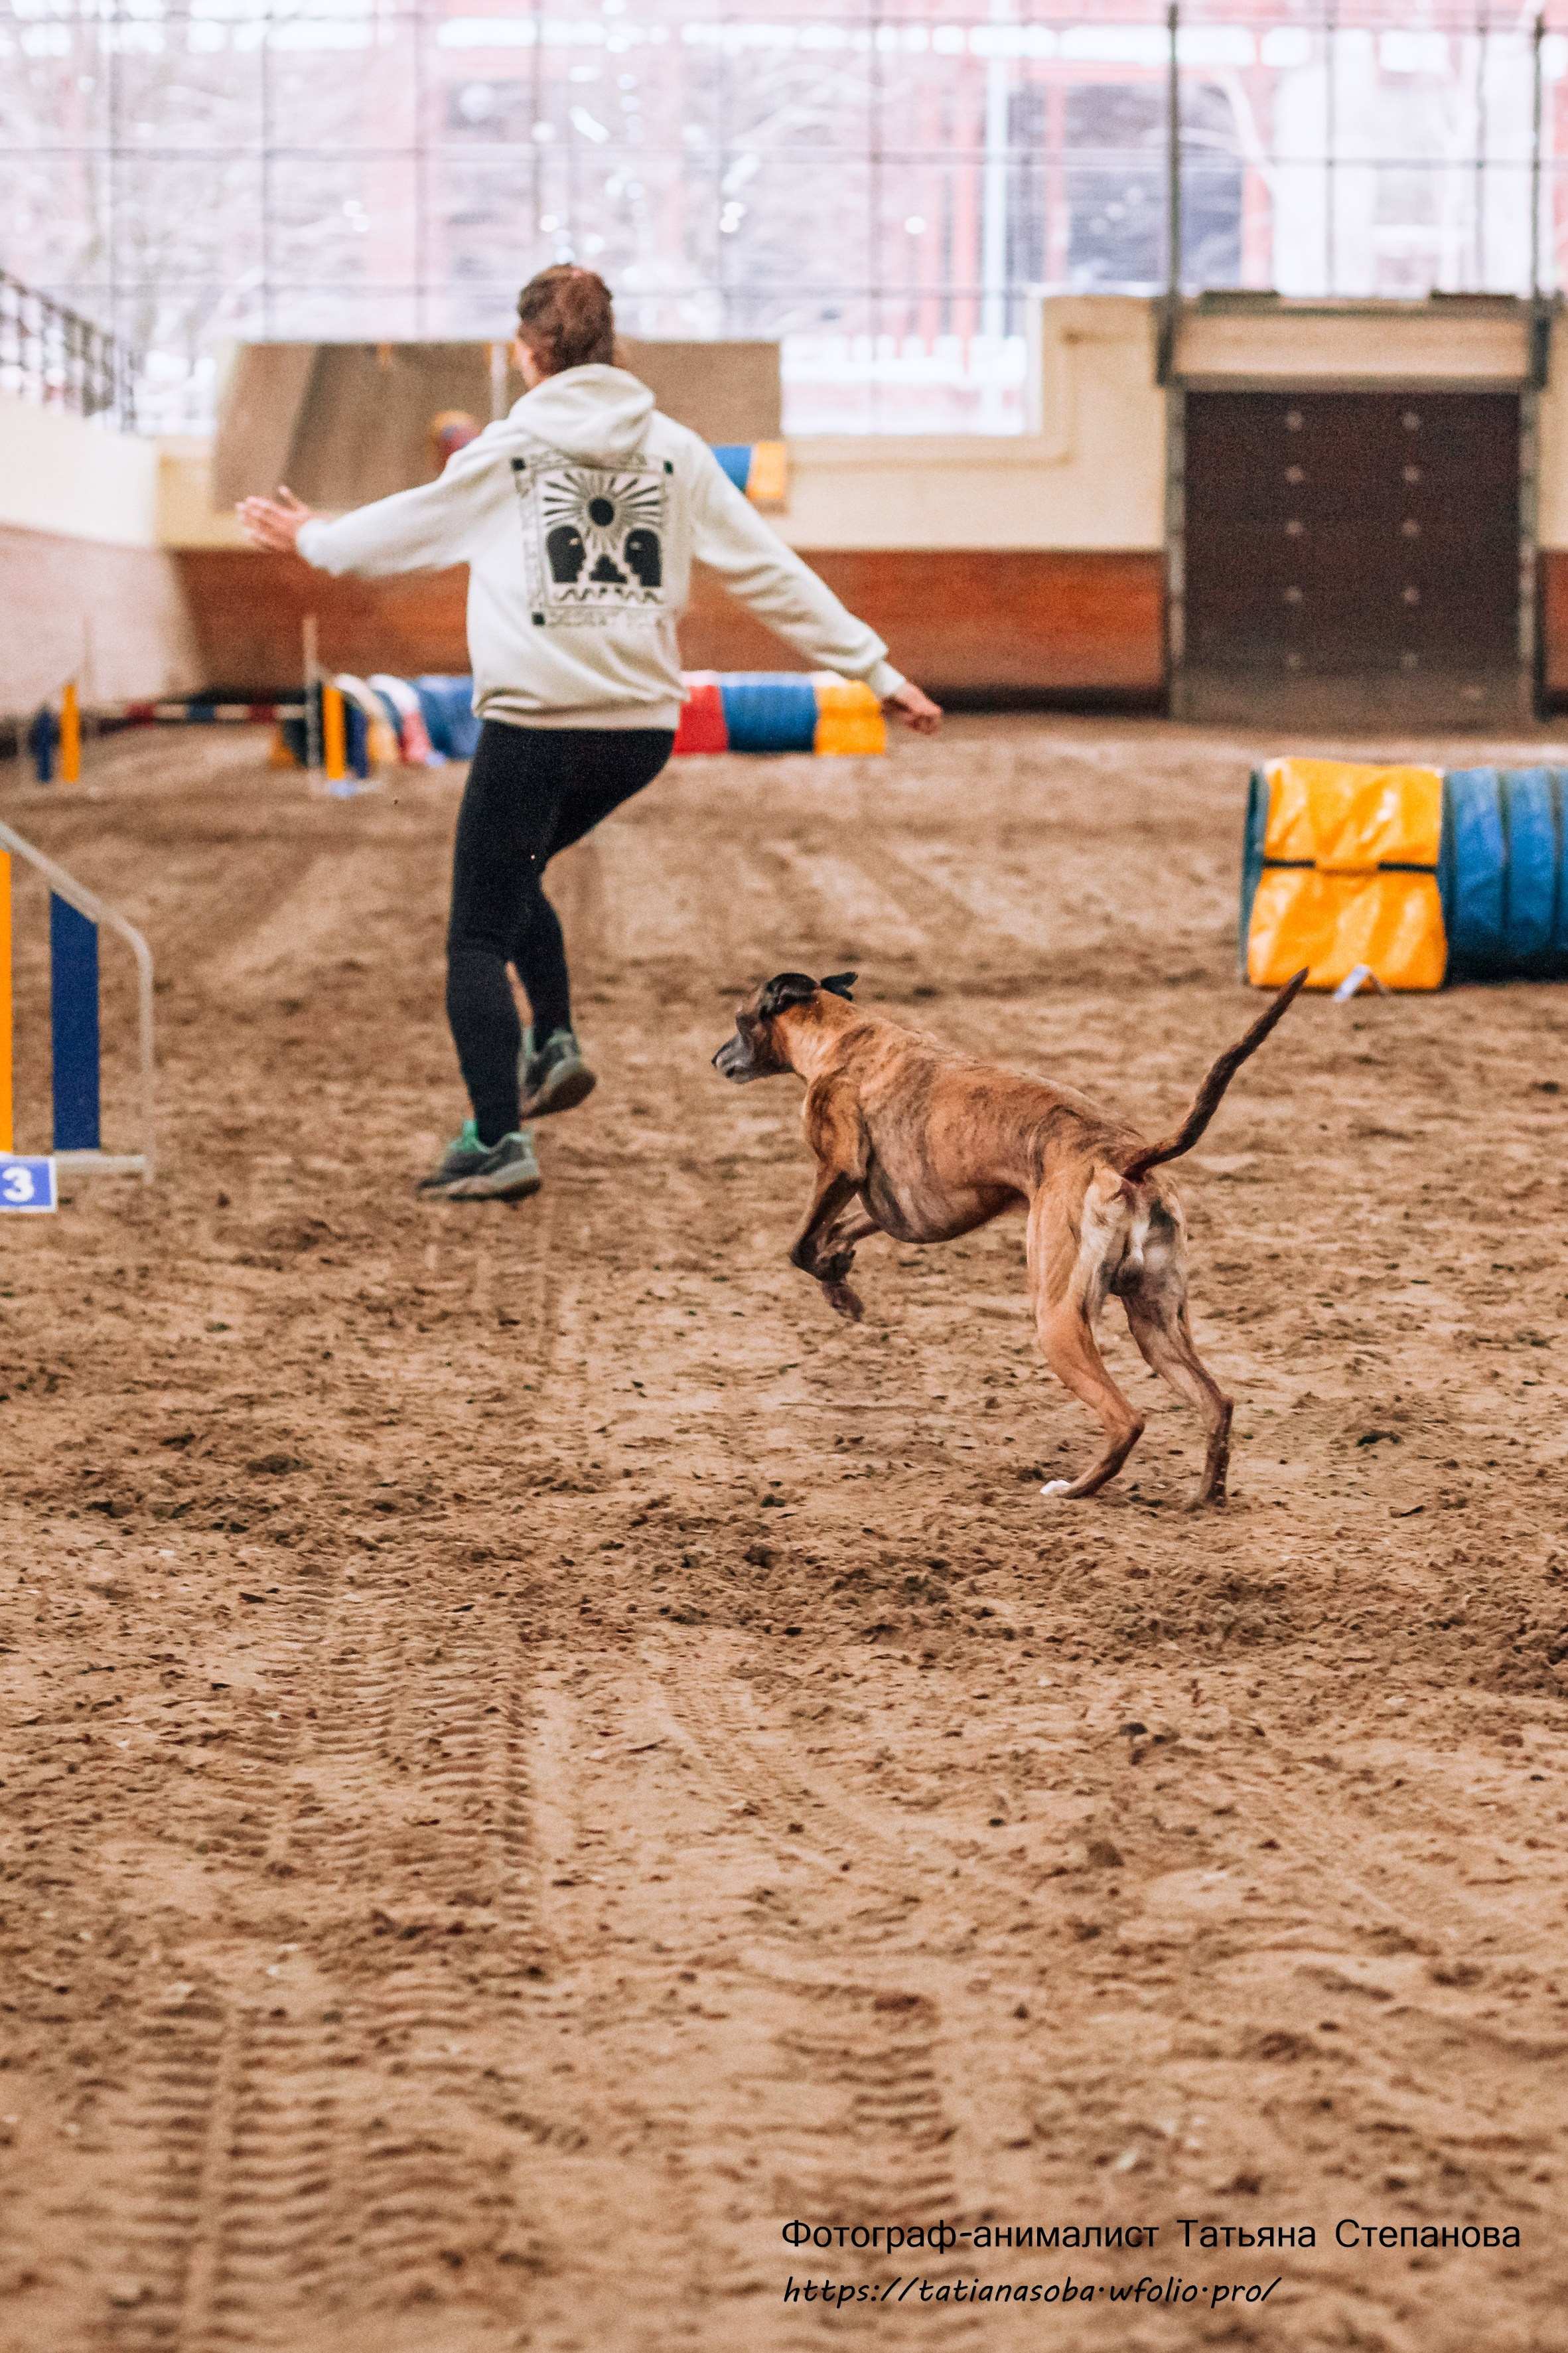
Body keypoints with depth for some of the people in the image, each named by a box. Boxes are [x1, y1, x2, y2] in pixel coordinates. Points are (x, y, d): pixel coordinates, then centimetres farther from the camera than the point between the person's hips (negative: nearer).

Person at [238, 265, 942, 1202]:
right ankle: (556, 1044, 17)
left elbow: (408, 526, 14)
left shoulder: (509, 449, -1)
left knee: (479, 939, 2)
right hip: (643, 728, 5)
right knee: (513, 876, 30)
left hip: (535, 725, -5)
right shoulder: (674, 451, 7)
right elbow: (771, 571, 6)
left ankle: (499, 1141, -8)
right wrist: (878, 669, 10)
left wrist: (313, 540, 33)